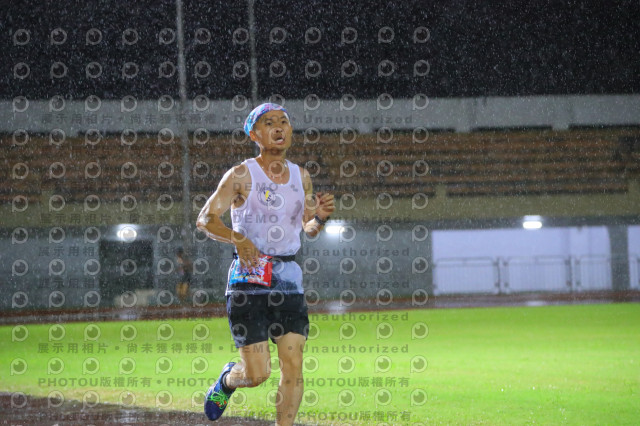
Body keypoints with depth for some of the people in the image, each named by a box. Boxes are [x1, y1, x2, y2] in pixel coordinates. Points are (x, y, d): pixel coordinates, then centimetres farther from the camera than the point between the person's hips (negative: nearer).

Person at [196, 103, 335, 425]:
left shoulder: (301, 176, 11)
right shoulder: (241, 176, -4)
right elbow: (205, 219, -8)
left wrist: (320, 217, -3)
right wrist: (237, 238, -25)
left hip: (288, 280, 4)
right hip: (248, 279, -4)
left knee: (293, 364, -8)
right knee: (257, 373, -5)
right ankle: (227, 380, 31)